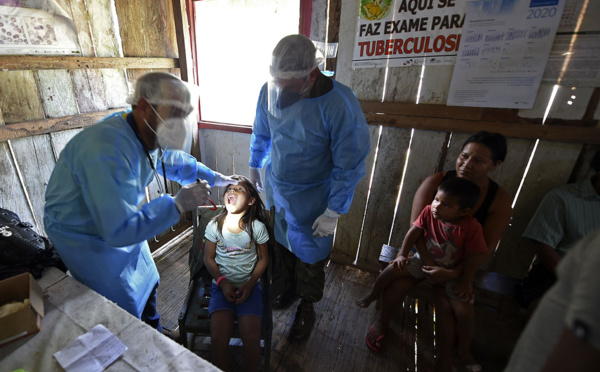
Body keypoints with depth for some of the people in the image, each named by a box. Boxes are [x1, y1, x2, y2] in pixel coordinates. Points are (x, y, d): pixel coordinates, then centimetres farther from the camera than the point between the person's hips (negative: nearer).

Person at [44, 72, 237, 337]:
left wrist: (215, 178, 8)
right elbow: (119, 229, -41)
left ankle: (154, 336, 49)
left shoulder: (150, 135, -11)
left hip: (122, 224, 9)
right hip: (85, 236, -8)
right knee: (127, 313, 5)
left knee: (147, 284, 24)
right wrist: (177, 204, -35)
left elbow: (175, 161, 11)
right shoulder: (109, 150, -40)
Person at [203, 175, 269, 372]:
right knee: (218, 337, -17)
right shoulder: (214, 225, -5)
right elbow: (208, 258, 2)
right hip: (222, 285, 1)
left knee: (252, 338, -15)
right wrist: (222, 282, -11)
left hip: (250, 286, -1)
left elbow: (263, 259, 1)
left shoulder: (257, 227, -9)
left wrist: (249, 284, -10)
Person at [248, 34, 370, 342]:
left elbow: (350, 165, -20)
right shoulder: (270, 91, -11)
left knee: (309, 254, 15)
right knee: (280, 244, 23)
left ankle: (307, 307, 44)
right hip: (274, 186, 5)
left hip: (311, 197, -4)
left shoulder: (339, 104, -27)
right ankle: (287, 288, 53)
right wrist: (254, 167, 18)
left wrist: (332, 213, -16)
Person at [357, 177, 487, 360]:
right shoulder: (429, 211, -20)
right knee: (393, 269, -12)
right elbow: (414, 232, -12)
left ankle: (464, 350, 21)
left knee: (465, 313, -11)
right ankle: (372, 295, 17)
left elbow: (473, 257, -18)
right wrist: (402, 254, -13)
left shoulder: (471, 227, -27)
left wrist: (465, 281, -18)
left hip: (454, 271, -2)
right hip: (425, 260, 2)